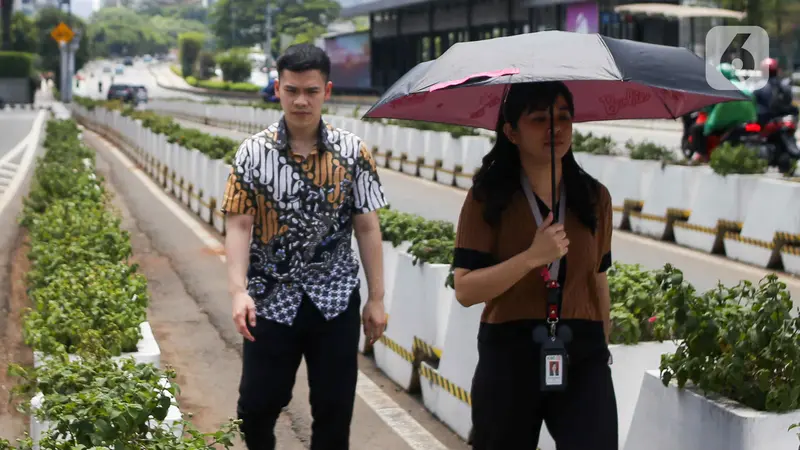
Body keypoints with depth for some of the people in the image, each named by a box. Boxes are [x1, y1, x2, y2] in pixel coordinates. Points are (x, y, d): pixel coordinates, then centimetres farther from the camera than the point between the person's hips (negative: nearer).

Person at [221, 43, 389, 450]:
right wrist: (238, 291, -20)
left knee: (335, 408, 7)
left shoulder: (352, 152, -3)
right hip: (271, 298, 0)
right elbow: (239, 225, -8)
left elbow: (366, 226, 1)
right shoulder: (253, 152, -5)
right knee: (257, 405, 5)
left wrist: (376, 298, 0)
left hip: (336, 299, 1)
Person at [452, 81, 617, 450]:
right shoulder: (488, 197, -4)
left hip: (583, 354, 2)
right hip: (509, 354, -2)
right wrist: (533, 257, -21)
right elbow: (465, 289, -11)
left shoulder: (595, 197, 7)